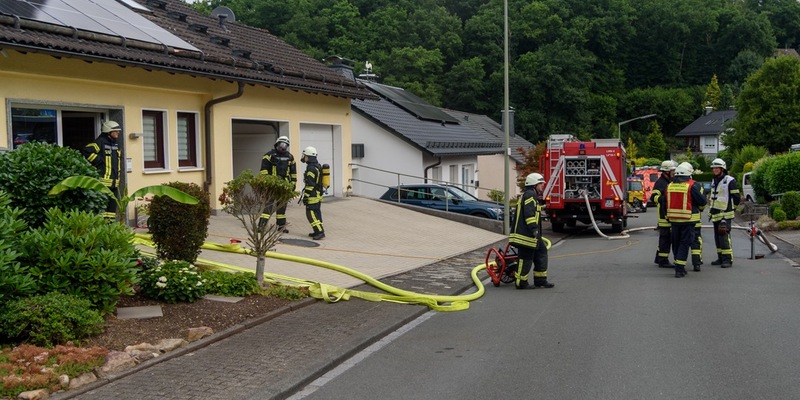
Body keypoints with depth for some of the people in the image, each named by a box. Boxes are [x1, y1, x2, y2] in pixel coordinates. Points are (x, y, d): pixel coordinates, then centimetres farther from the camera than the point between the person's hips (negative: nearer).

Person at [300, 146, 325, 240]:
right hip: (318, 194, 10)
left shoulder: (311, 168, -18)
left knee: (311, 214, -9)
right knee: (316, 213, 13)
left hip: (313, 196, -10)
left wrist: (305, 196, -19)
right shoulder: (318, 166, 14)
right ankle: (318, 231, 17)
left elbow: (310, 184, -22)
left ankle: (320, 231, -14)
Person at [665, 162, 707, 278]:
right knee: (684, 243, -1)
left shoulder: (670, 186, 6)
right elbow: (702, 201, -10)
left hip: (673, 219, 5)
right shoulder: (692, 185, -11)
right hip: (688, 219, -5)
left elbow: (666, 203, 12)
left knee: (676, 243, 16)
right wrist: (701, 191, 9)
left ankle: (679, 266, 23)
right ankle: (679, 269, -7)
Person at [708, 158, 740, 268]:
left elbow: (737, 197, -7)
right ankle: (720, 258, 18)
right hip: (715, 214, 8)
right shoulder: (714, 181, 16)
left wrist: (732, 207, 4)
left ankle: (728, 259, -12)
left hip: (725, 214, -8)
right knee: (717, 237, 11)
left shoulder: (730, 181, -9)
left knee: (724, 236, -14)